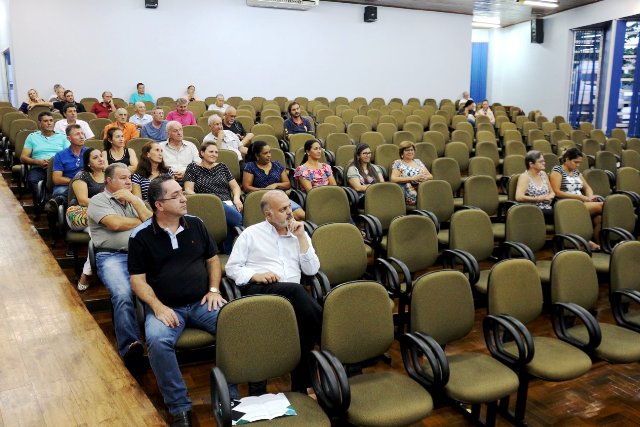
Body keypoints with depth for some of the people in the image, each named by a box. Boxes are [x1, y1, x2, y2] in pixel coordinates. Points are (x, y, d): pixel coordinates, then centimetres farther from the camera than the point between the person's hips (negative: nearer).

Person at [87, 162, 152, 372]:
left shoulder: (135, 200, 27)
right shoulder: (98, 201, 11)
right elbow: (115, 223, -7)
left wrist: (133, 199, 6)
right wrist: (141, 221, 9)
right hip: (112, 256, -4)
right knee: (123, 294, -33)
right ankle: (129, 347, -39)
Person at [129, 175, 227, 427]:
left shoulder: (195, 224, 8)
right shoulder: (141, 236, -1)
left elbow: (213, 259, 17)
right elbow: (138, 280, -1)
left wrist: (214, 289, 1)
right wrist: (157, 306, -16)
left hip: (202, 302, 3)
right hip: (165, 306, -2)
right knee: (157, 340, -35)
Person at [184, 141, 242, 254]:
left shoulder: (222, 167, 24)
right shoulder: (193, 168, 15)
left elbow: (235, 186, 22)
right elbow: (188, 190, 5)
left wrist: (236, 198, -1)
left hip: (228, 204, 4)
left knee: (230, 225, -33)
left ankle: (229, 252, -22)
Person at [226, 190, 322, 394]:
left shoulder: (299, 234, 20)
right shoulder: (251, 234, 13)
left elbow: (312, 270, 10)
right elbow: (231, 267, 9)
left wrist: (301, 238, 3)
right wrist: (256, 275, -10)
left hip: (292, 293, 3)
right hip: (258, 290, -3)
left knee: (307, 318, -32)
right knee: (296, 290, -38)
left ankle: (300, 383, -21)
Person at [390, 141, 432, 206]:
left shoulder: (418, 161, 24)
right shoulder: (398, 163, 8)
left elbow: (431, 176, 21)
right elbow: (393, 179, -8)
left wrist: (424, 177, -5)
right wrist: (412, 178, -15)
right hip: (409, 193, -4)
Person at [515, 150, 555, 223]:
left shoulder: (543, 174, 15)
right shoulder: (524, 177, -4)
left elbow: (552, 192, 23)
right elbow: (519, 197, -18)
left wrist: (549, 196, -1)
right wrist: (538, 199, -15)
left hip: (548, 209, 6)